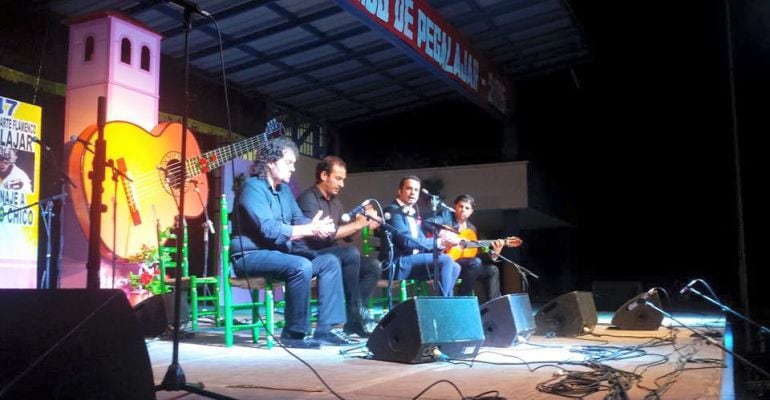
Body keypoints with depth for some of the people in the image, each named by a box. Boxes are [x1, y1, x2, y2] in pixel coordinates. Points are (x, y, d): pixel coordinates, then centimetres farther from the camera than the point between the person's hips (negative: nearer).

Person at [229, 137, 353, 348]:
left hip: (279, 252, 9)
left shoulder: (284, 189, 15)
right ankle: (294, 333, -20)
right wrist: (310, 230, -24)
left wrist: (317, 226, -15)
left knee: (329, 261, -3)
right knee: (301, 266, -33)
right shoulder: (253, 187, -14)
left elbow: (298, 219, 9)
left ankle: (326, 328, -8)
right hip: (251, 255, -9)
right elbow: (268, 229, -24)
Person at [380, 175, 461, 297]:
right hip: (398, 263, -9)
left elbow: (420, 241, 17)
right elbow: (405, 242, -19)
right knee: (445, 260, -21)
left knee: (455, 267, 0)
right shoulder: (392, 211, -8)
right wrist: (438, 242, -16)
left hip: (414, 259, 9)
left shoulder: (412, 214, 21)